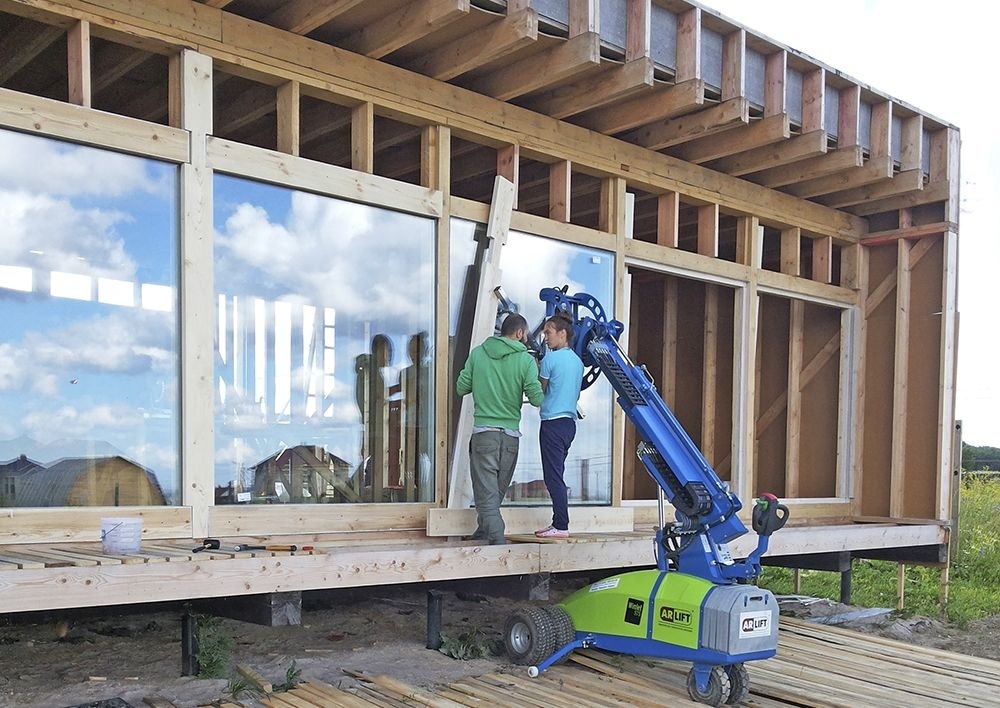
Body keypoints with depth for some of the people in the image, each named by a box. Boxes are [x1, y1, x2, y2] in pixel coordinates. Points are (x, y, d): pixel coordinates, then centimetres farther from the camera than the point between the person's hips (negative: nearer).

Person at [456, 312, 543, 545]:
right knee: (499, 488, 18)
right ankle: (485, 529, 30)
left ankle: (496, 537, -12)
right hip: (511, 433, 0)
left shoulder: (478, 353, 2)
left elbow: (461, 388, 5)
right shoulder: (526, 360, -3)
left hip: (483, 431, 0)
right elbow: (537, 399, -6)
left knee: (486, 489, 0)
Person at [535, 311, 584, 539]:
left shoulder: (551, 359, -10)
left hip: (553, 422, -9)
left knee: (553, 476, -6)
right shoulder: (578, 361, 13)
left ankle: (561, 526, -5)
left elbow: (539, 391, -2)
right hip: (570, 421, 9)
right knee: (556, 475, 13)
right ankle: (558, 523, 15)